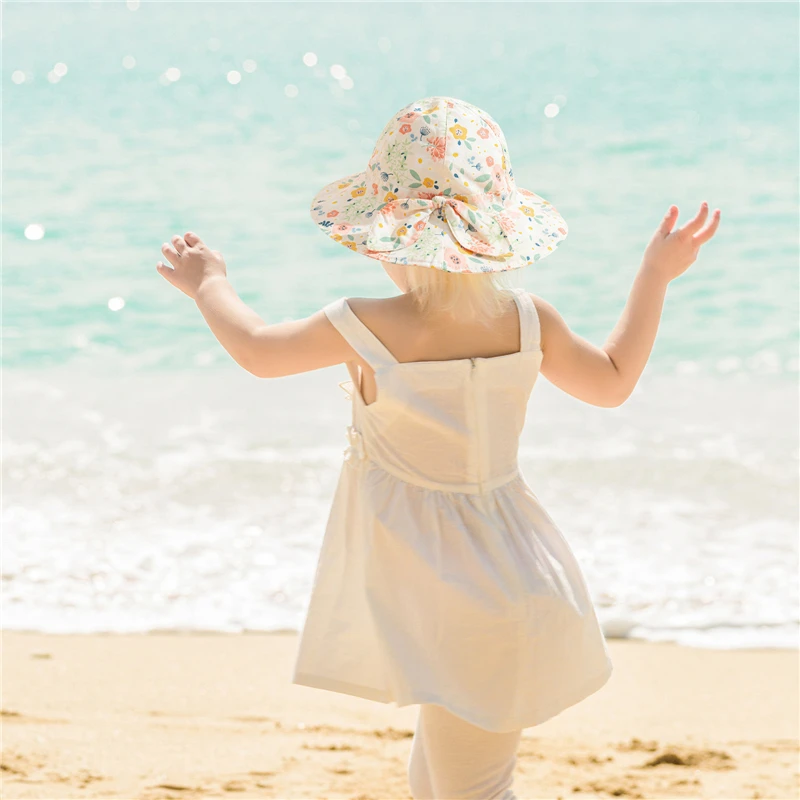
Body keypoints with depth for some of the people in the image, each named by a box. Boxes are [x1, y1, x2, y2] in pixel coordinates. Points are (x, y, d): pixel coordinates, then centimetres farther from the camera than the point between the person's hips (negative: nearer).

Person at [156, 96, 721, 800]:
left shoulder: (368, 329, -17)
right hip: (512, 567, 5)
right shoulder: (527, 321, -6)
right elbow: (612, 382, 12)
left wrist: (210, 285, 21)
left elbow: (257, 350, 1)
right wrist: (656, 276, 22)